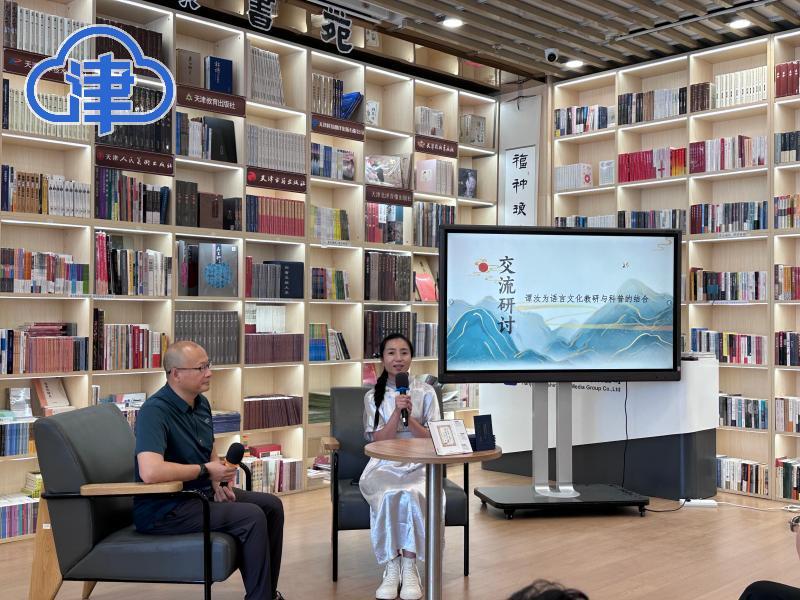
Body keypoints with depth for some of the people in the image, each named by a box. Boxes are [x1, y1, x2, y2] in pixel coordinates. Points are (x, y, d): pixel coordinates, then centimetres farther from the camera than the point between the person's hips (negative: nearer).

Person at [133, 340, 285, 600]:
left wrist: (218, 482, 0)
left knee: (271, 505, 7)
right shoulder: (155, 411, -24)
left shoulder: (201, 403, 5)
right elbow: (150, 472, -39)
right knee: (252, 517, -21)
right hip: (165, 508, -10)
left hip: (202, 491, 10)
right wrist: (206, 471, -25)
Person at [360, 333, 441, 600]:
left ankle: (409, 568, -22)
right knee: (388, 496, -33)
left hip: (419, 466, 0)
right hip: (384, 466, 0)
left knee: (412, 495, -34)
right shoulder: (373, 396, 8)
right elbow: (380, 441, -2)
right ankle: (391, 569, -22)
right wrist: (397, 412, -16)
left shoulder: (425, 392, 7)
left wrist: (409, 416, -15)